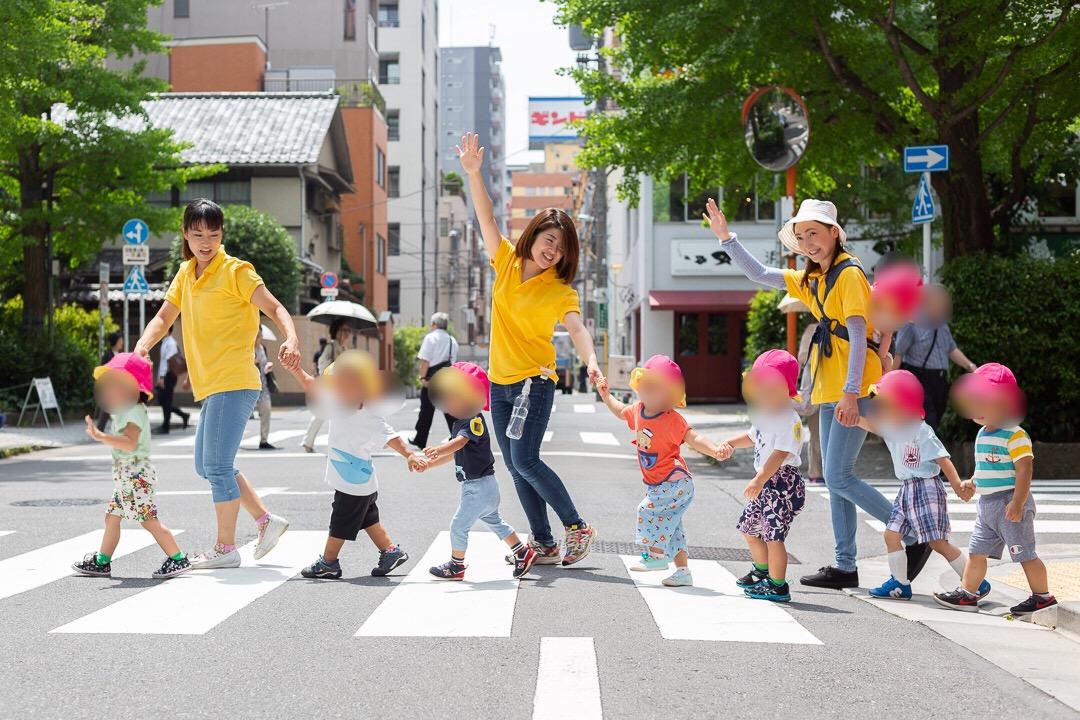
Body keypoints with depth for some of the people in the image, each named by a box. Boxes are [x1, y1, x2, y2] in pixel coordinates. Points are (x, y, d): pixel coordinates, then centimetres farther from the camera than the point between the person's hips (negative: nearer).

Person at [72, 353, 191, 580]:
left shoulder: (134, 412, -16)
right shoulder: (124, 412, 17)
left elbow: (130, 443, -30)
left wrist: (101, 437, -35)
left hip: (136, 474, -11)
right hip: (125, 476, 11)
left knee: (149, 520, -12)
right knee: (112, 517, 14)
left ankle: (178, 559, -10)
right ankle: (101, 562, 23)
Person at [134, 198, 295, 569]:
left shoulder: (235, 271, -7)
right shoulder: (186, 273, 16)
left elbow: (274, 307, -13)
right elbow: (163, 317, 18)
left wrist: (291, 338, -33)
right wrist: (141, 347, -1)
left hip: (233, 383, -9)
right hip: (211, 385, 9)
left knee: (217, 465, -8)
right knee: (206, 465, 15)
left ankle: (226, 548, 3)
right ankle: (267, 521, 22)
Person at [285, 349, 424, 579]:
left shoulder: (368, 418, -24)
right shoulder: (337, 406, -1)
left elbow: (389, 437, -27)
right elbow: (315, 388, 7)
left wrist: (409, 455, -37)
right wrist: (296, 371, -2)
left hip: (355, 484, -8)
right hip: (355, 482, 8)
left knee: (340, 522, 4)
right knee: (367, 518, 18)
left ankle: (328, 563, 16)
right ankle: (391, 552, 27)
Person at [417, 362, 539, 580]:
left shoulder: (473, 419, -21)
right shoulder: (461, 420, 11)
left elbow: (459, 442, -39)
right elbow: (455, 453, 18)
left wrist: (438, 450, -55)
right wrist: (428, 463, 12)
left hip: (478, 486, -10)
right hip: (482, 486, 10)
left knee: (459, 525, 0)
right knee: (493, 521, 22)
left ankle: (456, 566, 15)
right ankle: (523, 553, 31)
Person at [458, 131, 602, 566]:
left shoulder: (559, 290, -9)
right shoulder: (506, 261, 3)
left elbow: (576, 328, -24)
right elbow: (485, 217, -2)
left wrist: (590, 361, -44)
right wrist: (474, 173, -15)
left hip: (534, 382, -5)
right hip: (499, 381, 5)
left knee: (524, 460, -14)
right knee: (516, 467, 5)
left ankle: (577, 527, 1)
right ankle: (544, 544, 13)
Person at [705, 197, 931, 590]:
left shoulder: (849, 274, -10)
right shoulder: (810, 279, 16)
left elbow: (859, 336, -17)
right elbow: (759, 274, 23)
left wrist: (851, 393, -24)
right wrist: (726, 237, 15)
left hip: (853, 391, -9)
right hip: (830, 392, 9)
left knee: (838, 477, -12)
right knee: (836, 478, 9)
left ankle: (914, 538, -2)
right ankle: (845, 566, 15)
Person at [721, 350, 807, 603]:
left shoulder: (789, 419, -19)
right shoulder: (765, 415, 12)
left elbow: (780, 454, -27)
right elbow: (752, 437, 31)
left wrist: (759, 480, -33)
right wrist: (729, 444, 15)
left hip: (783, 482, -10)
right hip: (765, 481, 11)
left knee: (773, 534, -8)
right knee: (748, 527, 20)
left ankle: (778, 586, 5)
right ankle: (762, 570, 41)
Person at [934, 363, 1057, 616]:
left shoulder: (1015, 435, -16)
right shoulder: (982, 434, 12)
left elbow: (1024, 469, -20)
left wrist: (1017, 503, -25)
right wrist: (972, 483, 9)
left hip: (1009, 504, -9)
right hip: (987, 503, 9)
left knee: (1024, 554, 0)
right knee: (976, 551, 11)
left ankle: (1043, 597, 12)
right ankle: (967, 594, 17)